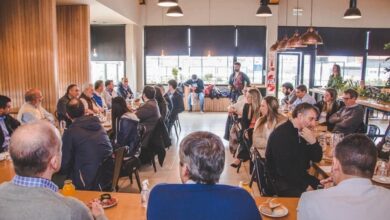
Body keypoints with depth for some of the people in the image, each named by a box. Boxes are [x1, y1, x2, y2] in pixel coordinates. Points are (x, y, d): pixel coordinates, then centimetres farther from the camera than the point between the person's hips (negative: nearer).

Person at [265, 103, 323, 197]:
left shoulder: (306, 132, 5)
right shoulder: (280, 134, -21)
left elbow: (317, 158, 2)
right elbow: (284, 169, -26)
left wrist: (313, 141, -16)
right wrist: (305, 186, -21)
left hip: (300, 177, 8)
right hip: (281, 181, -8)